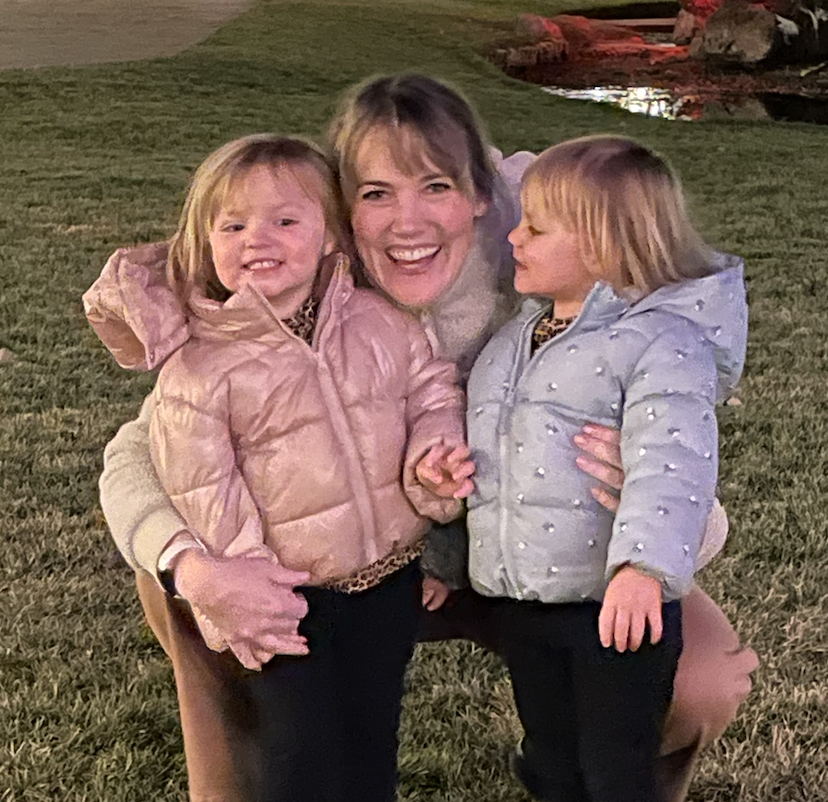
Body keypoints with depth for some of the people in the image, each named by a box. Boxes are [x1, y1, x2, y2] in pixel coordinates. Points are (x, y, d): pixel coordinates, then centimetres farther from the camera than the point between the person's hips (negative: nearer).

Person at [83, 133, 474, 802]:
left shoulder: (381, 322, -2)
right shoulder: (197, 371, -13)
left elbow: (431, 392, 6)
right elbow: (202, 495, -13)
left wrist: (434, 454, -13)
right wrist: (234, 586, -16)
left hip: (389, 577, 4)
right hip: (286, 595, -4)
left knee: (372, 740, 19)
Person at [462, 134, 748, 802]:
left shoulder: (661, 342, -15)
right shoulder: (515, 338, 10)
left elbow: (673, 461, -30)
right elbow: (483, 453, 21)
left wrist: (643, 567, -45)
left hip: (617, 606, -7)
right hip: (522, 608, 7)